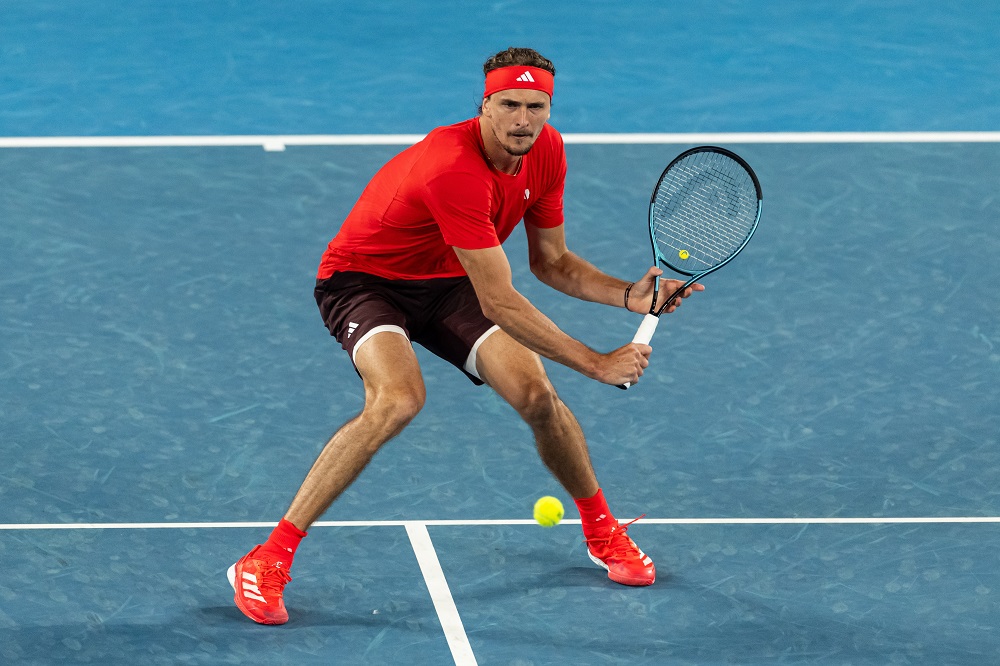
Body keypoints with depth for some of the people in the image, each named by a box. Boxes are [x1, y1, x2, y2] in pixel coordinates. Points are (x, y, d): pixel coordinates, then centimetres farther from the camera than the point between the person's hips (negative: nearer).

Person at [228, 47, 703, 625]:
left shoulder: (547, 152, -11)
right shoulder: (454, 170, -37)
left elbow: (551, 261, 3)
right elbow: (499, 304, -35)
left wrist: (629, 295, -14)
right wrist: (596, 364, -30)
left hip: (447, 284, 7)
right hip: (364, 278, -7)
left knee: (537, 394, -9)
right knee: (398, 399, -33)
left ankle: (603, 532, 20)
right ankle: (267, 561, -29)